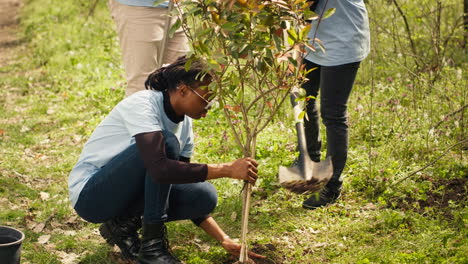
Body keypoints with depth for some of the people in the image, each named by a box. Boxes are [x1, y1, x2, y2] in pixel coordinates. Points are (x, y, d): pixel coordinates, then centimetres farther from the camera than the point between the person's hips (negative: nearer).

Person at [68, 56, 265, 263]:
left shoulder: (184, 123, 1)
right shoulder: (142, 105, -23)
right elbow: (160, 169, -39)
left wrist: (225, 241, -2)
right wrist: (227, 170, -37)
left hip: (129, 194, 8)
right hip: (89, 195, -7)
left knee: (205, 196, -14)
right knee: (166, 143, -30)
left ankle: (125, 224, 3)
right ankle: (151, 245, -20)